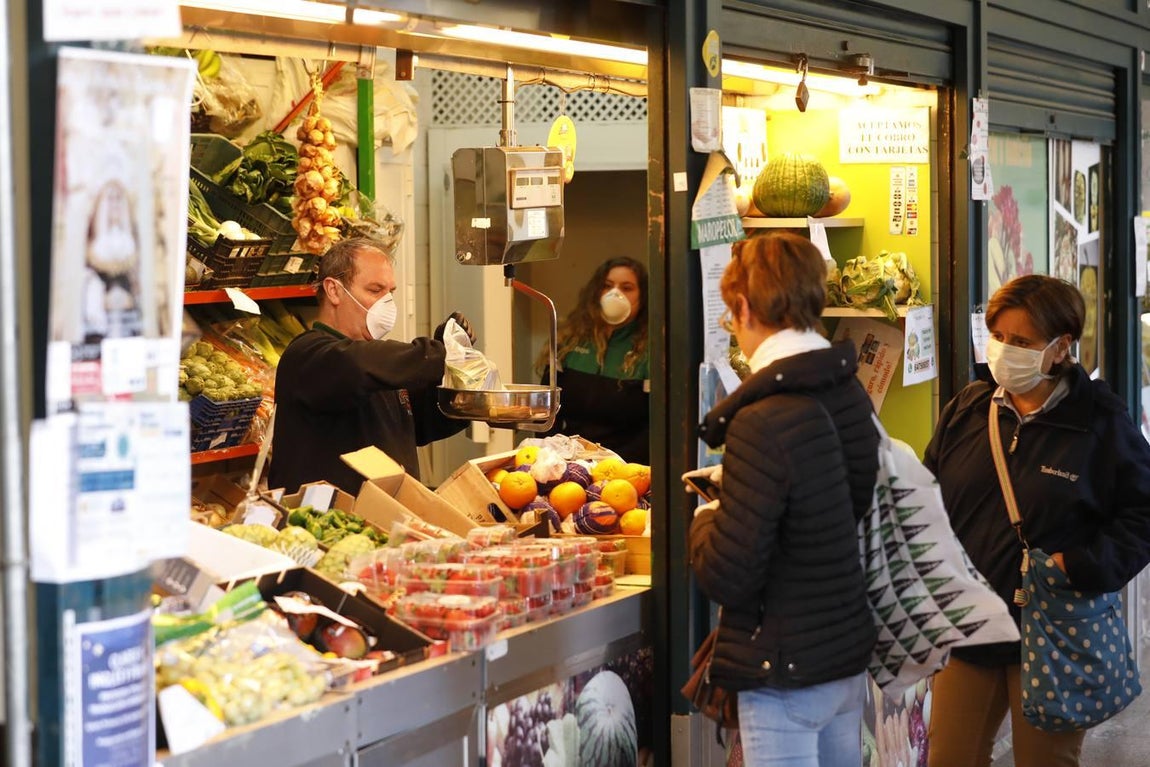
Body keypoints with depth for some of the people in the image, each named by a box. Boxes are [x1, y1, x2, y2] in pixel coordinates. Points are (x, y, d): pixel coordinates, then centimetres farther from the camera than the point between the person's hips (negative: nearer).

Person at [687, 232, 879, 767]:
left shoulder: (763, 422, -23)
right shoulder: (851, 395, 2)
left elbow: (726, 577, -21)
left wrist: (705, 519, -1)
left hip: (785, 675, -8)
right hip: (849, 657, 8)